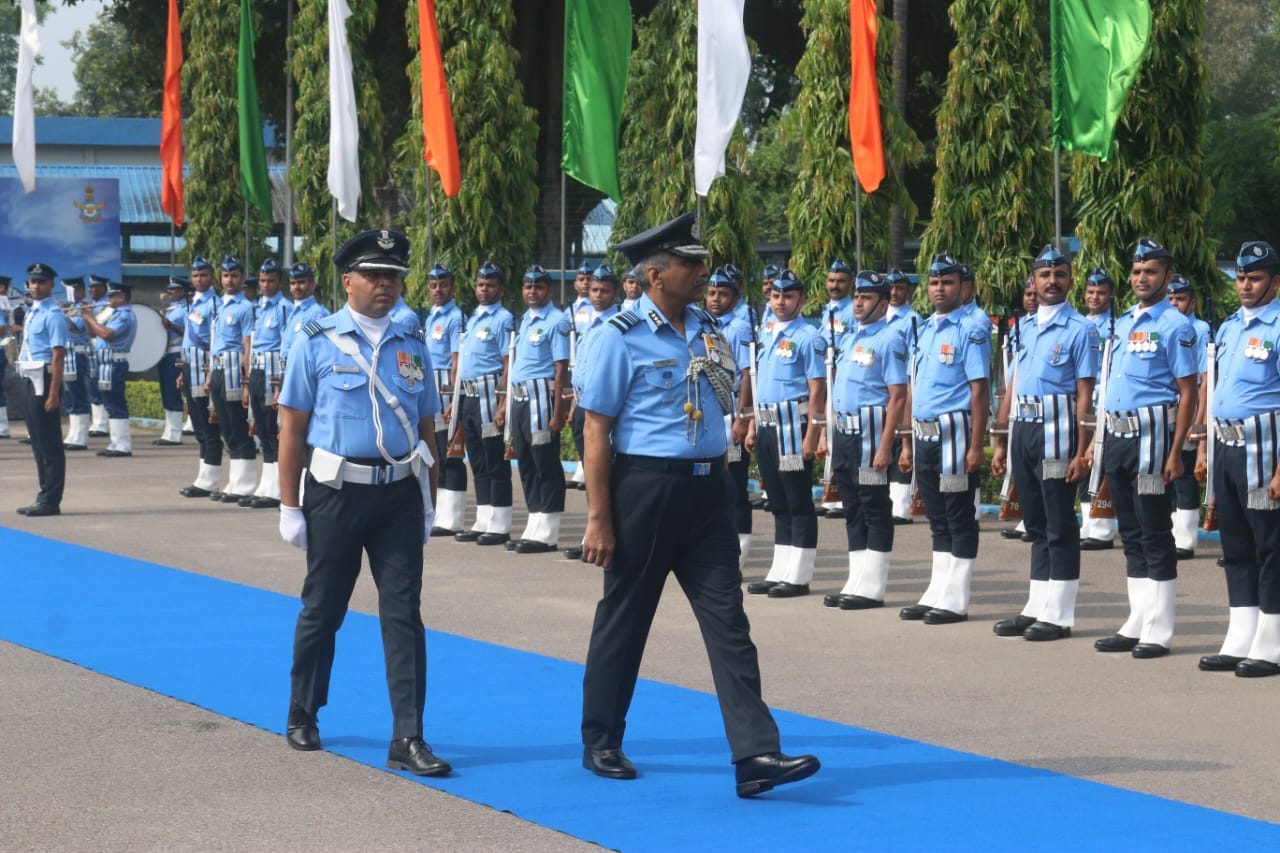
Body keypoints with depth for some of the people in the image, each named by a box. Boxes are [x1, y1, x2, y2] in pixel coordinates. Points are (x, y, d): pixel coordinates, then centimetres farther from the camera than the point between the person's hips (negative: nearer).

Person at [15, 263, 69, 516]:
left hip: (44, 380, -9)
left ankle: (50, 501, -2)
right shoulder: (31, 313, 15)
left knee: (49, 443, -5)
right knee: (38, 442, 13)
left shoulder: (53, 314, -12)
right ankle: (44, 499, 20)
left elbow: (58, 355, -17)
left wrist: (54, 394, -22)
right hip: (29, 379, 9)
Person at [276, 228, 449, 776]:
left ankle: (408, 740, -3)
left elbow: (426, 428, 12)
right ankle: (302, 718, 29)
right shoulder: (317, 343, -2)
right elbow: (292, 427, -2)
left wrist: (427, 504, 9)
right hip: (335, 493, -2)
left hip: (399, 495, 2)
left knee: (403, 613, -3)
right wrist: (289, 507, -6)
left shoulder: (412, 346, 8)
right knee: (322, 610, 10)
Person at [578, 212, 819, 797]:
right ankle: (601, 744, 24)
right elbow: (597, 429, -10)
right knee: (624, 617, 8)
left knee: (728, 620, -2)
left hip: (707, 490, 5)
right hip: (645, 485, -5)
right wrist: (598, 519, -14)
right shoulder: (623, 337, -9)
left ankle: (755, 756, -7)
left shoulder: (708, 330, 10)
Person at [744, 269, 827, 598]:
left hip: (793, 427, -8)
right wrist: (753, 426, 17)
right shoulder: (768, 336, 16)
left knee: (799, 503, -3)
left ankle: (799, 577, 0)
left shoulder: (808, 338, -9)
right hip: (767, 428, 8)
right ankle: (779, 573, 18)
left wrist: (812, 435, -18)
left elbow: (817, 389, -13)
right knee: (778, 505, 13)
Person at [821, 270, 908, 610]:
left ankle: (872, 589, 1)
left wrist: (885, 445, -21)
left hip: (870, 432, -9)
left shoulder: (889, 339, -10)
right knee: (853, 510, 12)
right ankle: (857, 583, 18)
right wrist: (827, 432, 17)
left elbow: (898, 396, -16)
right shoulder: (850, 336, 16)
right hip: (843, 432, 9)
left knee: (875, 510, -2)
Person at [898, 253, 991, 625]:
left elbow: (979, 391, -14)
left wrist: (976, 447, -19)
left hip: (954, 433, -8)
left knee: (960, 520, -1)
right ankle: (937, 594, 19)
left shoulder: (971, 331, -8)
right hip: (924, 435, 8)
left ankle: (956, 601, 2)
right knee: (938, 519, 13)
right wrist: (908, 444, 16)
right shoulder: (924, 331, 15)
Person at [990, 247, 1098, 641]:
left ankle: (1058, 615, 3)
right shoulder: (1024, 327, 14)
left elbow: (1084, 395, -9)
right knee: (1035, 524, 13)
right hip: (1022, 430, 6)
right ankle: (1036, 608, 20)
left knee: (1059, 526, -1)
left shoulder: (1080, 329, -5)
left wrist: (1080, 452, -15)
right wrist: (1001, 442, 14)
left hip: (1056, 431, -6)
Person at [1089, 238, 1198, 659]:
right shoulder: (1122, 324, 15)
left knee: (1155, 534, -4)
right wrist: (1099, 442, 16)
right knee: (1131, 534, 12)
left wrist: (1175, 452, -17)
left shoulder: (1175, 327, -7)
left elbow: (1188, 393, -11)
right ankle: (1137, 625, 19)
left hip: (1150, 436, -8)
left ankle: (1158, 633, 0)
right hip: (1117, 435, 8)